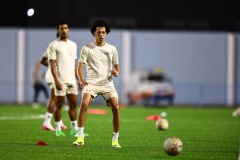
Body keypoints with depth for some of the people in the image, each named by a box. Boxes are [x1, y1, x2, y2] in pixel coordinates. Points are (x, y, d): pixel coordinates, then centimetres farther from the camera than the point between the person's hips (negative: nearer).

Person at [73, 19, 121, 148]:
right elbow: (80, 66, -3)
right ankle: (80, 137, -21)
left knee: (116, 107, -16)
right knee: (84, 103, -27)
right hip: (91, 83, -2)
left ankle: (115, 140, -2)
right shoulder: (86, 49, 3)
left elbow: (116, 66, 17)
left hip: (107, 83, 2)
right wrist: (81, 79, -22)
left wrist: (116, 72, -8)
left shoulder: (112, 49, 10)